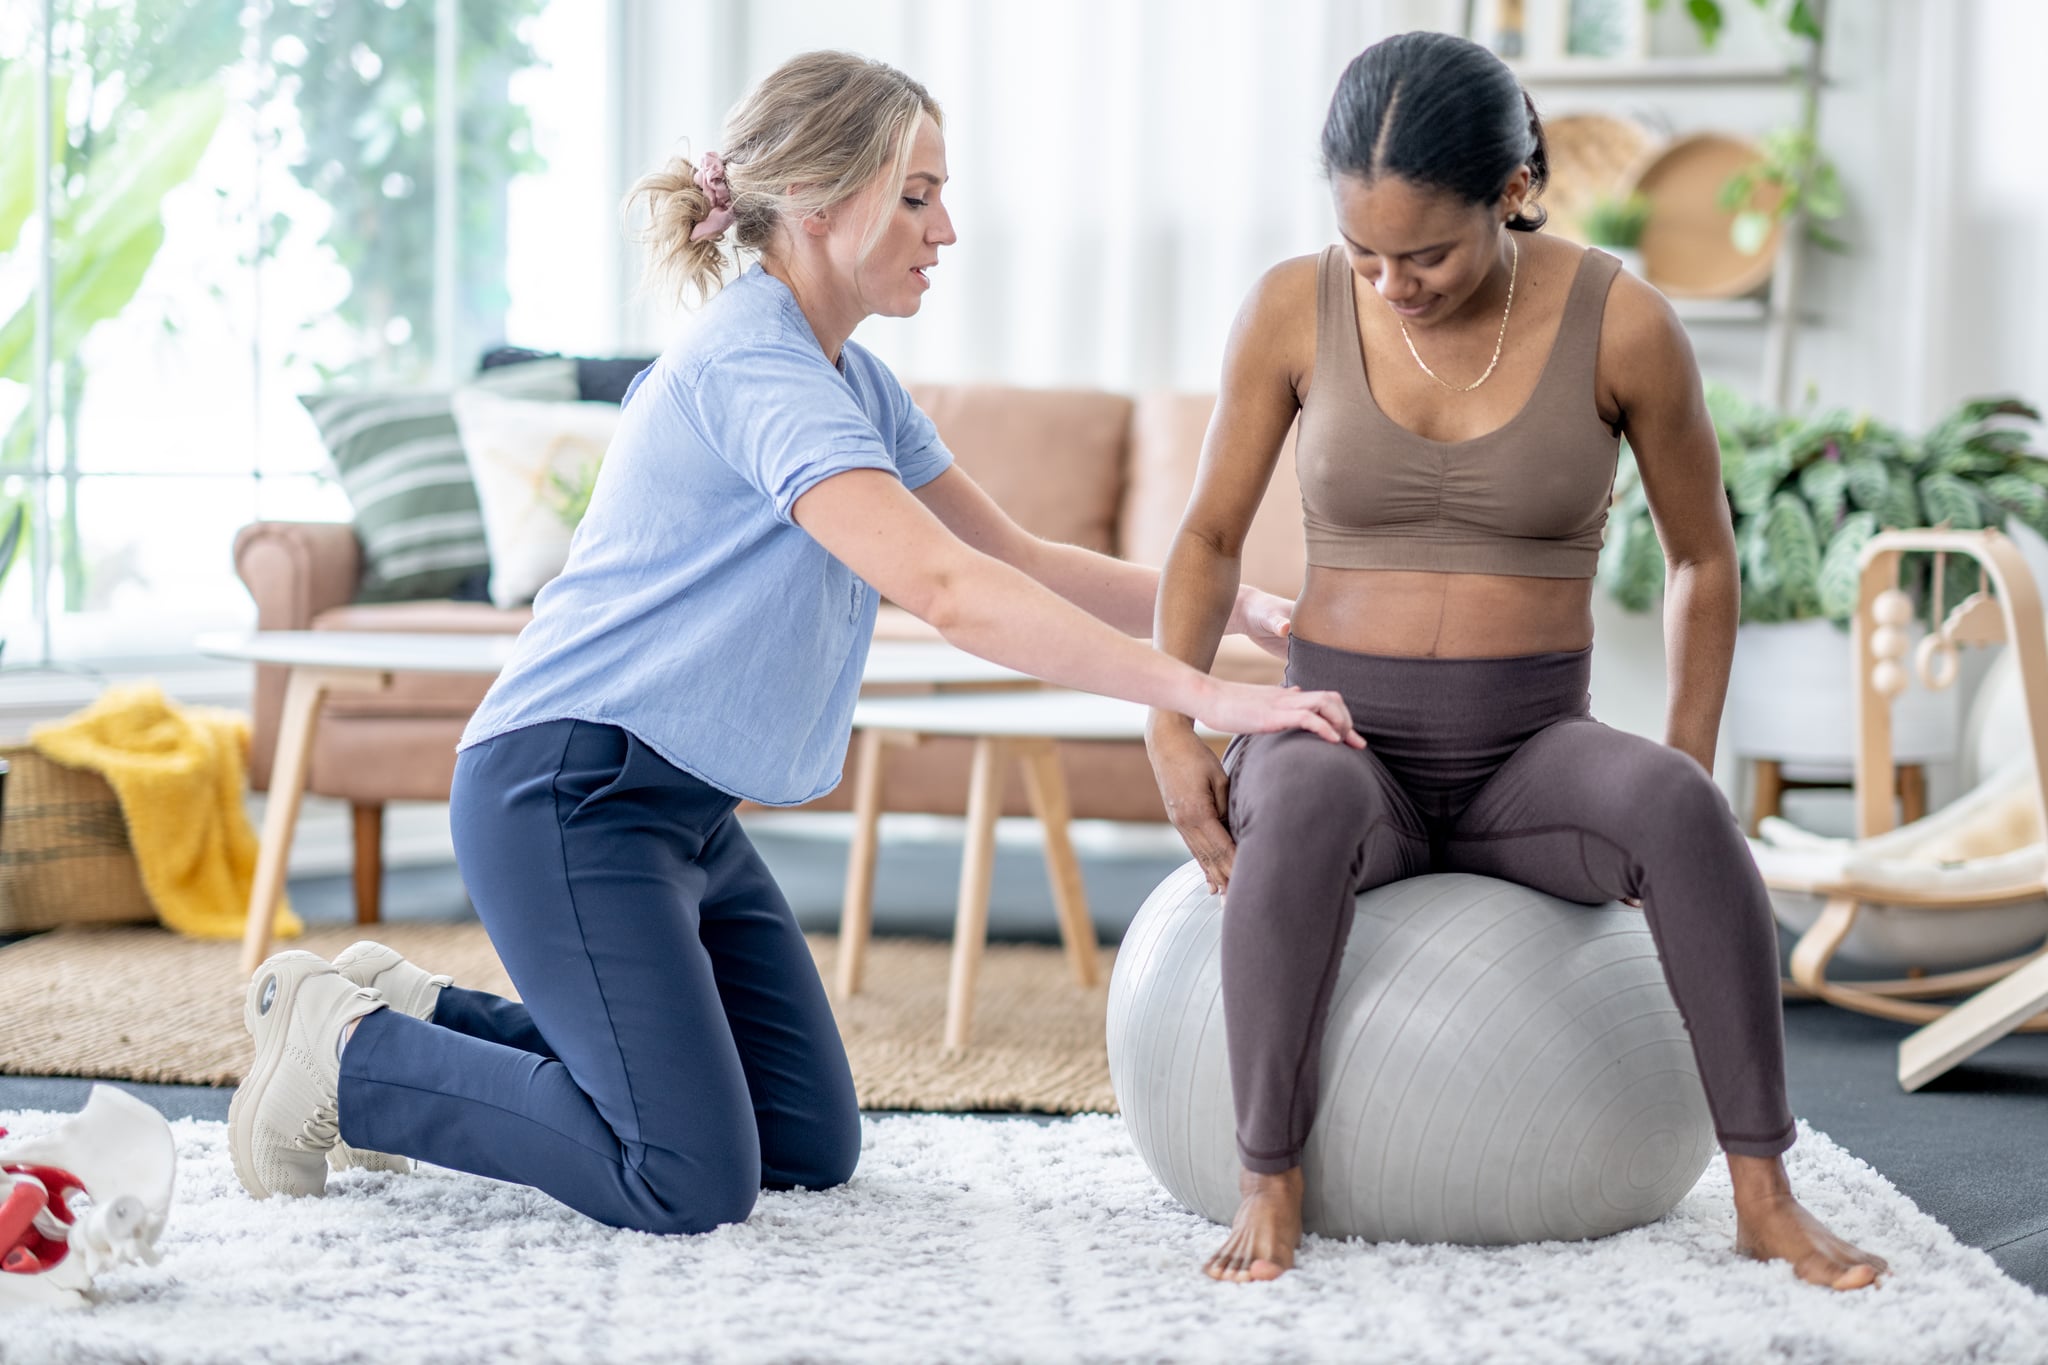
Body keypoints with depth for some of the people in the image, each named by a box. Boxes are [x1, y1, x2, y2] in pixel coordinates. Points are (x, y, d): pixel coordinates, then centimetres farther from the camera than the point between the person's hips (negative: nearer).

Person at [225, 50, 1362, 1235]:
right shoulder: (753, 370, -20)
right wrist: (1200, 694, -34)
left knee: (814, 1147, 11)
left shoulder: (855, 383, 12)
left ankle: (430, 1019, 19)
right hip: (567, 794, -10)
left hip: (687, 811, 10)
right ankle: (347, 1056, 1)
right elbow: (945, 591, -31)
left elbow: (1019, 562, 14)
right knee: (691, 1180, -17)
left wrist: (1232, 605, 1)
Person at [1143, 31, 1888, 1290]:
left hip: (1530, 762, 0)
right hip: (1343, 749, 0)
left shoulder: (1625, 324, -10)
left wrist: (1685, 788, -4)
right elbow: (1210, 540, 3)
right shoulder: (1293, 309, -7)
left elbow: (1703, 556, 3)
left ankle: (1766, 1195, -27)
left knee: (1675, 811, -36)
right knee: (1306, 808, -39)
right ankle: (1270, 1189, -28)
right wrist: (1170, 727, -12)